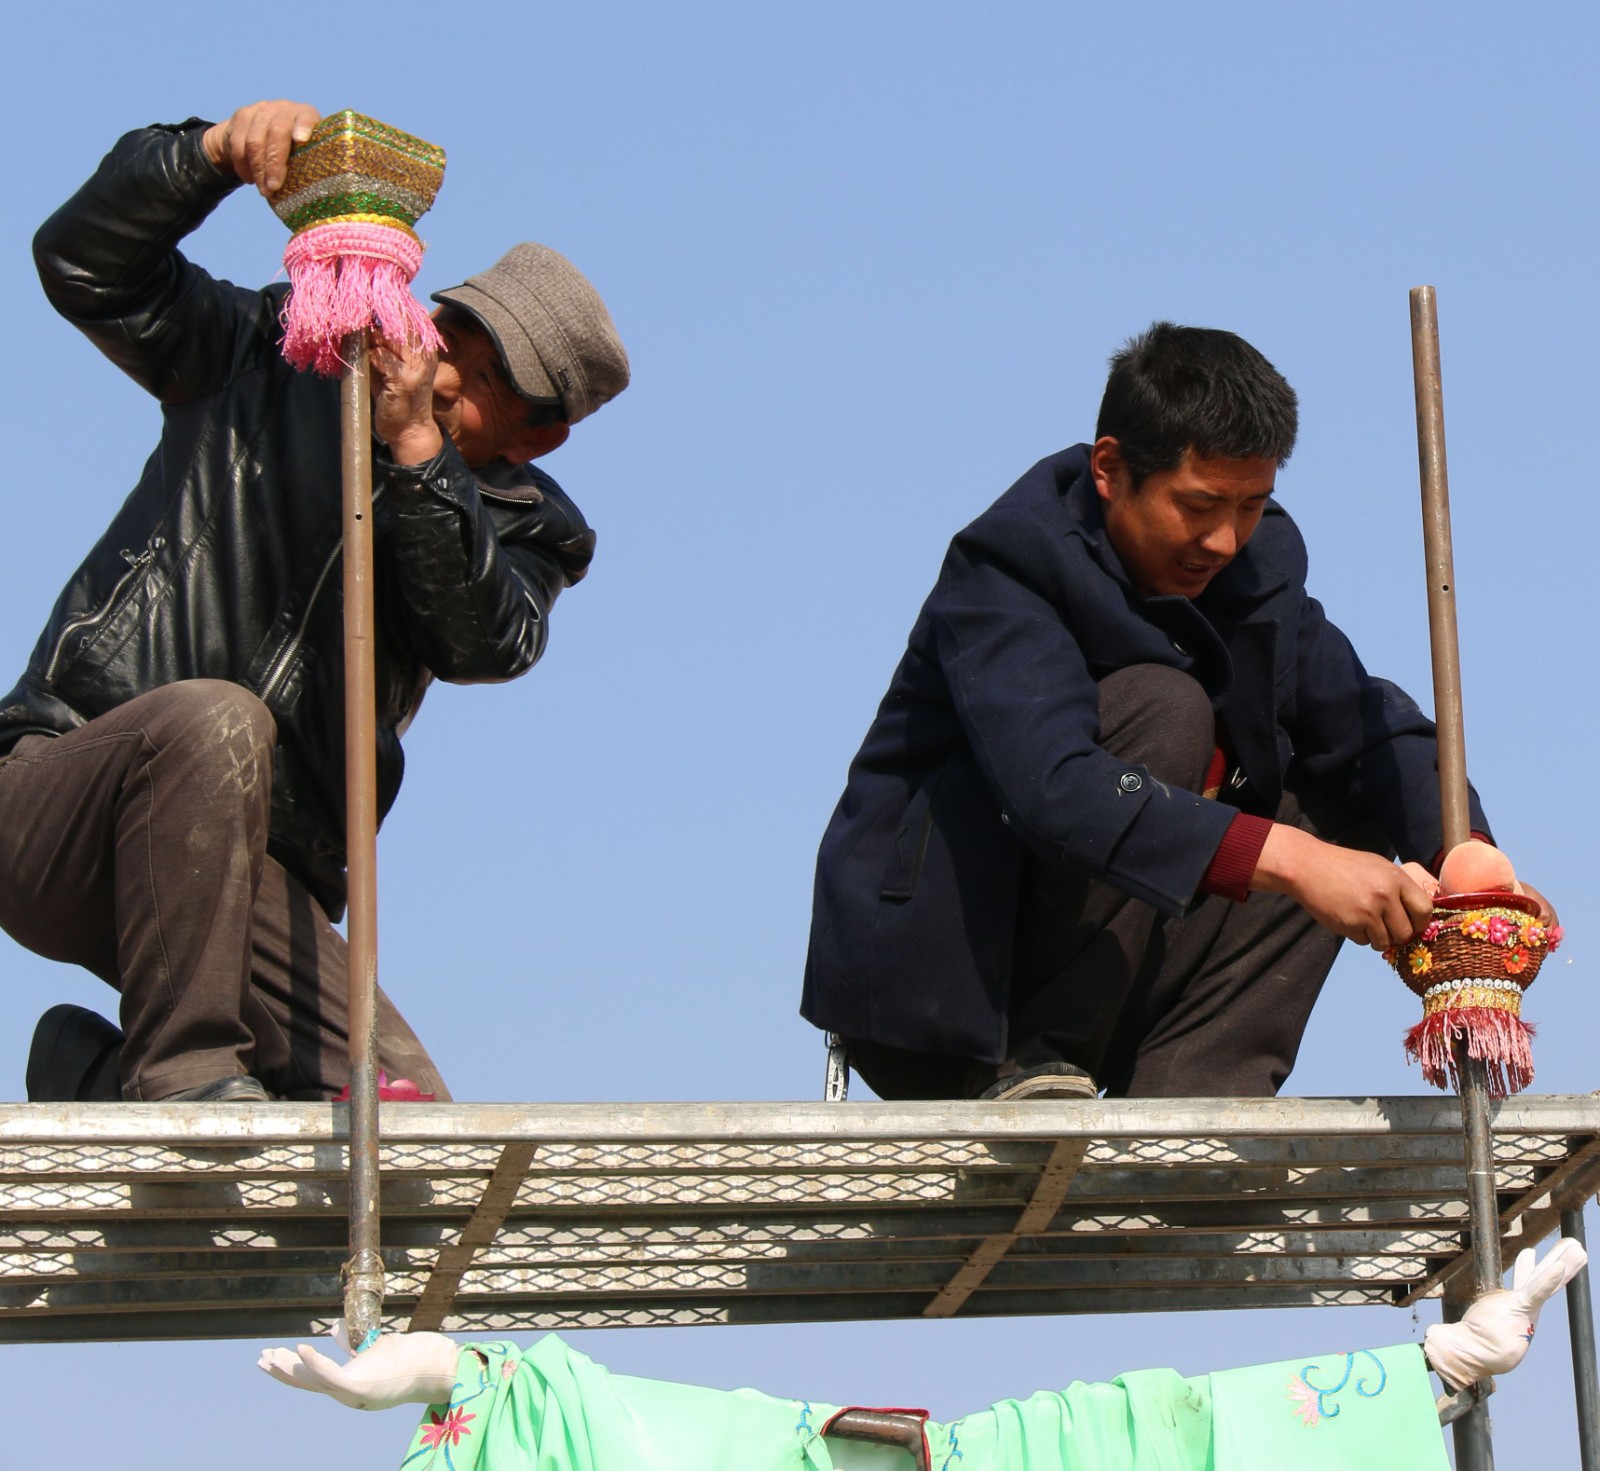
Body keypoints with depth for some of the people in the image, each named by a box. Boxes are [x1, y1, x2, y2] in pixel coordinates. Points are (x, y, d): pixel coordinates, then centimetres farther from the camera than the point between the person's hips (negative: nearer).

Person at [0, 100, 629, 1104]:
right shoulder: (270, 358, 10)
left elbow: (485, 644, -11)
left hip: (251, 887, 3)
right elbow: (86, 264, 1)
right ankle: (179, 1073, -30)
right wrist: (213, 153, -13)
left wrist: (415, 452, -22)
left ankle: (99, 1073, 6)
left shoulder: (521, 530, 12)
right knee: (212, 720, -38)